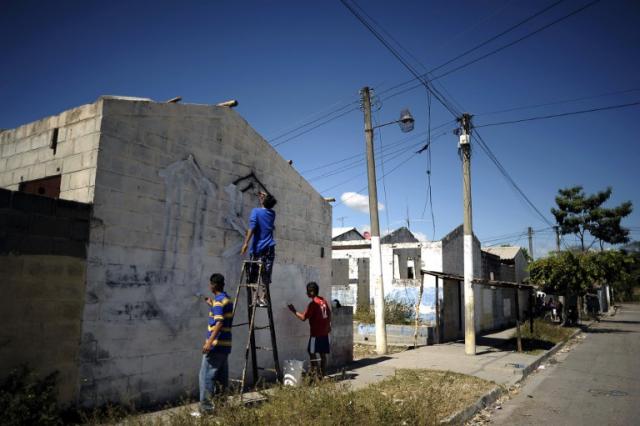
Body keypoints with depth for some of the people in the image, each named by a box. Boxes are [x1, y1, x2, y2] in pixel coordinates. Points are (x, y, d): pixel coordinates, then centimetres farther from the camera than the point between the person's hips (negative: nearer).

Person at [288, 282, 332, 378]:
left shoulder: (313, 303, -17)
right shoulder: (323, 301, 8)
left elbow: (303, 317, -18)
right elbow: (329, 313, 18)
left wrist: (294, 311, -7)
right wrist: (328, 325, 29)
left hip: (316, 334, -8)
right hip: (324, 333, 8)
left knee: (314, 354, 1)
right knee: (323, 354, 13)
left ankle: (318, 375, 1)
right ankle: (323, 374, 19)